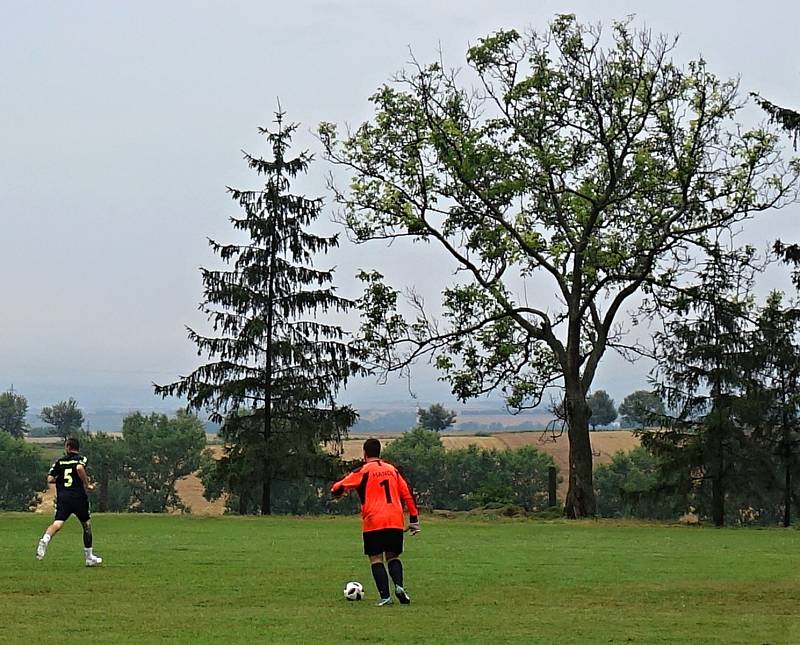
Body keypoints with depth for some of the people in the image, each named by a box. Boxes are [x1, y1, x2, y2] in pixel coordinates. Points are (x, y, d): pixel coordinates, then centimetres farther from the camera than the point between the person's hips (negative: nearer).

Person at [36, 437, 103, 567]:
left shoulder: (59, 461, 11)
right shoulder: (81, 458, 3)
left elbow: (50, 479, 6)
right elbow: (79, 468, -20)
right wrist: (87, 484, -9)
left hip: (62, 497, 2)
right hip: (78, 496, -2)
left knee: (57, 524, -10)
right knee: (87, 525, 16)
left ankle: (45, 539, -43)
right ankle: (89, 557, 22)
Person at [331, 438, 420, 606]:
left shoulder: (364, 471, 1)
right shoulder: (392, 469, 15)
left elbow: (338, 488, -1)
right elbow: (407, 494, 13)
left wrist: (337, 491, 23)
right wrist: (414, 519, 16)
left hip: (373, 522, -4)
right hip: (396, 522, 4)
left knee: (376, 559, 3)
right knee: (393, 556, 15)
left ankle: (385, 596, -10)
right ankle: (399, 586, -10)